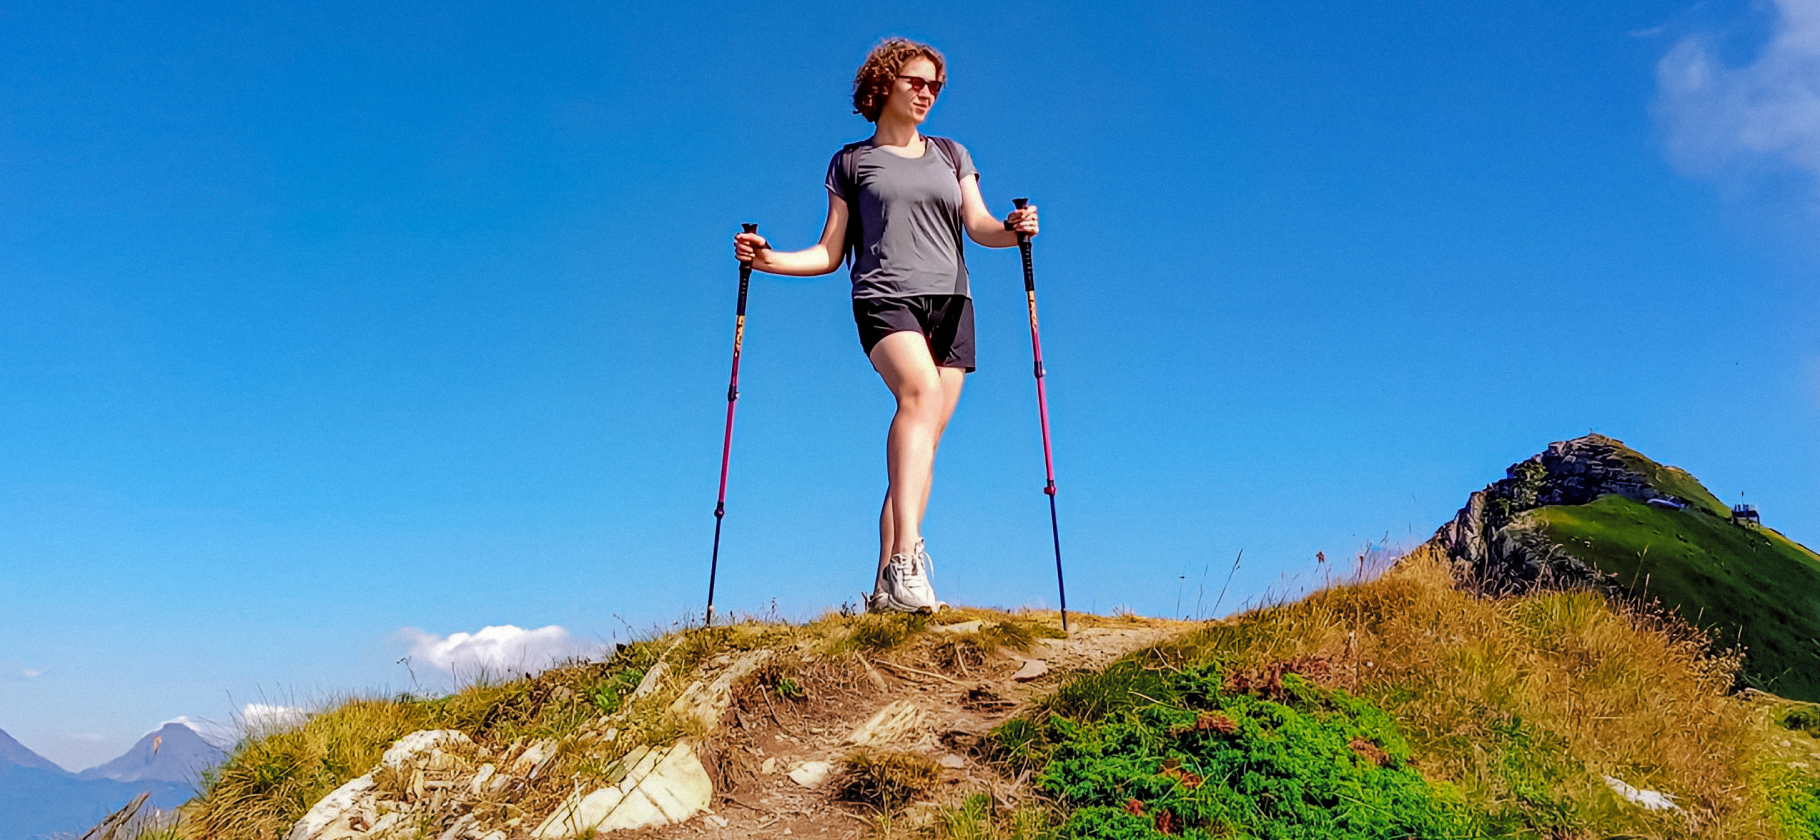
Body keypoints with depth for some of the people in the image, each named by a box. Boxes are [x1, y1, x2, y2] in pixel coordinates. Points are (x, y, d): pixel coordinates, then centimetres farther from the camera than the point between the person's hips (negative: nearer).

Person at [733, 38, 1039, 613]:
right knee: (921, 392, -32)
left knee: (923, 441, -5)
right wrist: (770, 260, -3)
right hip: (884, 300, -3)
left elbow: (978, 226, 9)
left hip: (950, 303, 4)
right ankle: (907, 555, -43)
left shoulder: (952, 155, 24)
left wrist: (1011, 229, -13)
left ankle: (887, 586, -4)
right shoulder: (851, 162, 17)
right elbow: (830, 254, 13)